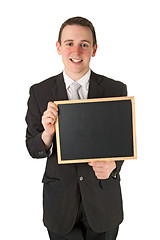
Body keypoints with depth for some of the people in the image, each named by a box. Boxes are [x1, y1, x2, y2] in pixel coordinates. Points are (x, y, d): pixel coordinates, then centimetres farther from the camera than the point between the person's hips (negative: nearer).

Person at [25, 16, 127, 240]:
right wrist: (48, 133, -25)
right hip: (60, 202, 0)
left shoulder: (116, 90, -7)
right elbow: (33, 149, -3)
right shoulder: (40, 92, -6)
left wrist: (112, 164, -22)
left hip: (103, 199, 1)